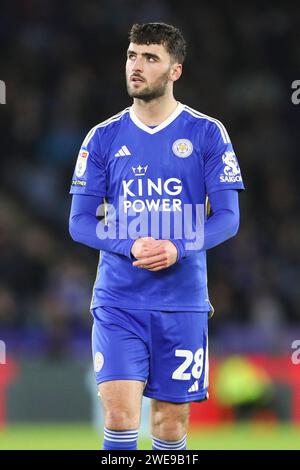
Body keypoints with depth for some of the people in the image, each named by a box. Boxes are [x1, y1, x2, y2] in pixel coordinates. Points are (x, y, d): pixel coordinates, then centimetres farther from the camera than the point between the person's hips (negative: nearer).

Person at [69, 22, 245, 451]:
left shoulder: (207, 134, 2)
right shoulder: (103, 138, 5)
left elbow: (227, 217, 0)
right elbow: (80, 222, 4)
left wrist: (177, 249, -18)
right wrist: (131, 247, -15)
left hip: (183, 301, 0)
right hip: (118, 300, 0)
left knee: (172, 421, 5)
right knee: (120, 415, -13)